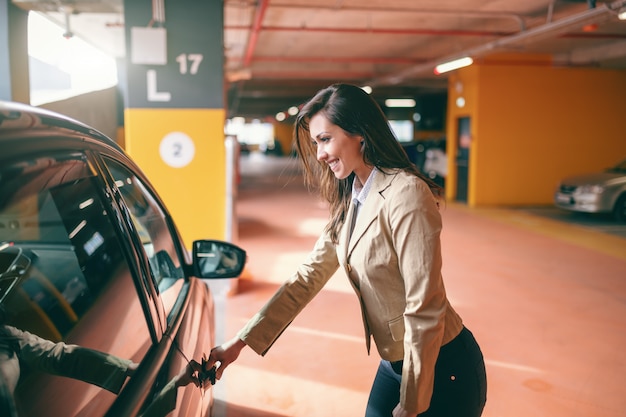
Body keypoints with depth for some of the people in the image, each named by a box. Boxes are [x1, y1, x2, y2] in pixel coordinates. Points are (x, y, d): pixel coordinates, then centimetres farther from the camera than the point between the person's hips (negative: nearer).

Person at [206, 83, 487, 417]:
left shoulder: (406, 194, -23)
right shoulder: (348, 201, 3)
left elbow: (425, 311, -23)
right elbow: (307, 277, 3)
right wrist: (240, 342, -2)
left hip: (442, 370, -7)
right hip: (395, 364, 7)